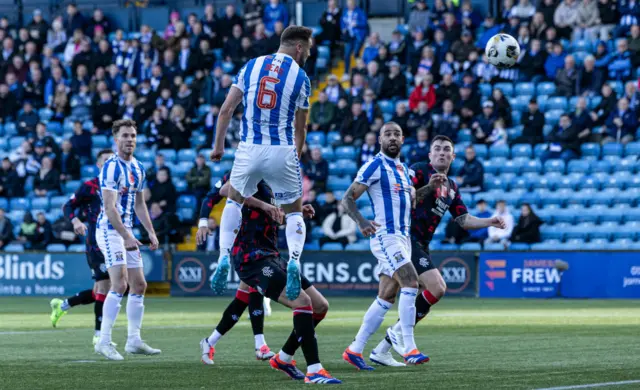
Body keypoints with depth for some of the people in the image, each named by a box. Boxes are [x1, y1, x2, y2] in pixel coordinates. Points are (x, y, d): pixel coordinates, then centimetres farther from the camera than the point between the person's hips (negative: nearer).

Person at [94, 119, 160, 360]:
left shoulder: (138, 168, 12)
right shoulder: (111, 167, -15)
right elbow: (109, 207, -21)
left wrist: (151, 232, 13)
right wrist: (127, 236, -26)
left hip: (127, 231, 9)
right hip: (110, 230, -9)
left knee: (139, 285, 9)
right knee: (120, 285, -18)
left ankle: (134, 340, 16)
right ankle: (104, 342, -15)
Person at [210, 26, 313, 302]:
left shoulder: (251, 66, 5)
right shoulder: (301, 78, -1)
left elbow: (226, 109, 2)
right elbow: (300, 128, 8)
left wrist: (218, 145, 13)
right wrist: (296, 157, 25)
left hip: (249, 150, 2)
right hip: (282, 152, -2)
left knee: (234, 201, 27)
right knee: (294, 212, 15)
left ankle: (224, 259, 9)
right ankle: (294, 260, -11)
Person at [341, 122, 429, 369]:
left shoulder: (404, 169, 18)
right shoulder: (374, 166, -6)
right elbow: (348, 198, -9)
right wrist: (361, 222, -27)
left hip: (403, 238, 9)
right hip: (385, 236, -9)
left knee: (386, 299, 7)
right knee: (411, 284, -21)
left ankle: (354, 350, 13)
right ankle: (409, 349, -21)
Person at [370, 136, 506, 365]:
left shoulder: (451, 188, 20)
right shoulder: (420, 171, -5)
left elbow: (463, 220, 18)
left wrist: (489, 222, 3)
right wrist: (429, 188, -29)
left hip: (420, 244, 8)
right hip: (407, 238, -8)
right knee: (437, 288, -17)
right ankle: (400, 332, -6)